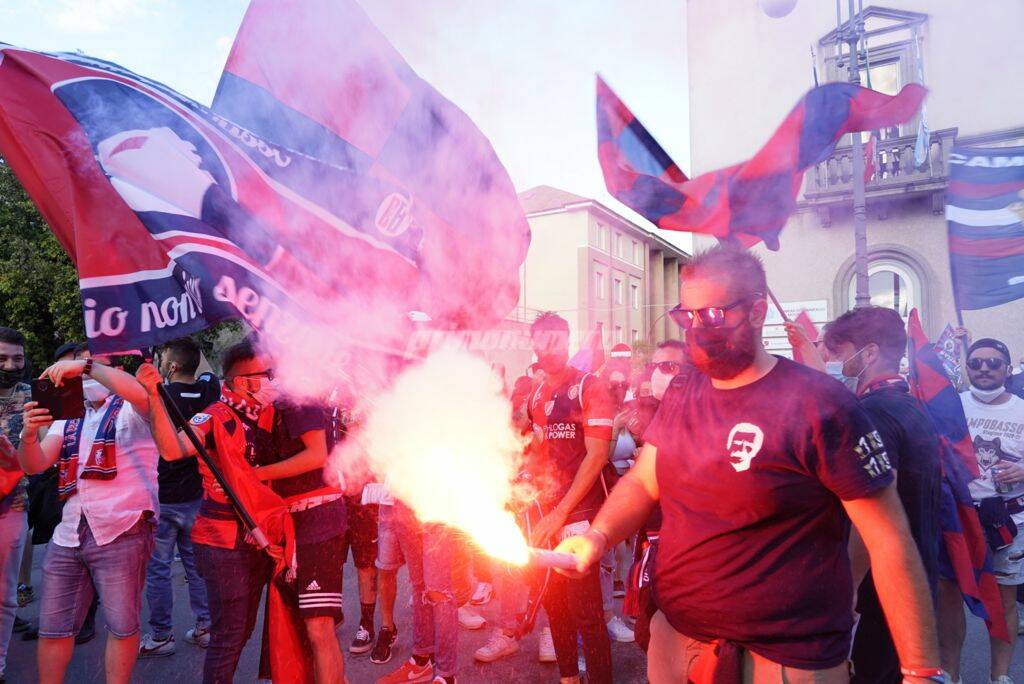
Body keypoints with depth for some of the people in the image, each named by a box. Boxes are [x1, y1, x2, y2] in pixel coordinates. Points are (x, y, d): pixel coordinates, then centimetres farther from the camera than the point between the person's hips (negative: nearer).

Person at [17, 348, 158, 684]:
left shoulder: (132, 411, 0)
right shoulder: (68, 417, 17)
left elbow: (142, 393, -26)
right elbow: (36, 464, 6)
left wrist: (88, 365, -27)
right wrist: (30, 434, -14)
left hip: (121, 532, -6)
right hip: (68, 534, 6)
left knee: (121, 626, 3)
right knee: (52, 627, 13)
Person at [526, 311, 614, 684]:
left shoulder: (590, 387, -9)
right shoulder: (536, 396, 11)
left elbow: (597, 456, -14)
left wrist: (560, 513, -16)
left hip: (580, 514, -6)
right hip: (547, 514, 7)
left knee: (585, 610, -3)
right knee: (554, 601, 16)